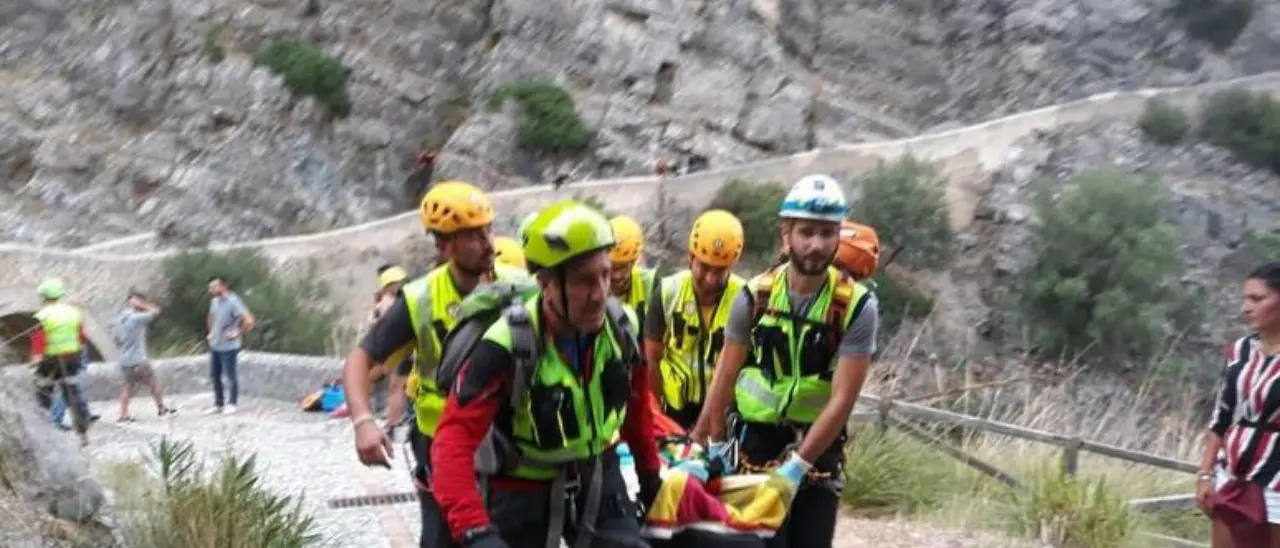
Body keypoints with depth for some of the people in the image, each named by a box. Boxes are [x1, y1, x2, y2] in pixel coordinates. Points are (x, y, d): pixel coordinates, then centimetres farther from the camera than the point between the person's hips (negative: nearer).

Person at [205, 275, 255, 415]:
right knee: (214, 375, 13)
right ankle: (218, 404, 23)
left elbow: (248, 321, -24)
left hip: (228, 347, -8)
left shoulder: (233, 302, -18)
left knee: (231, 376, 1)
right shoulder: (214, 301, 7)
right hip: (214, 345, 8)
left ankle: (231, 404, 12)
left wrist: (237, 334, -17)